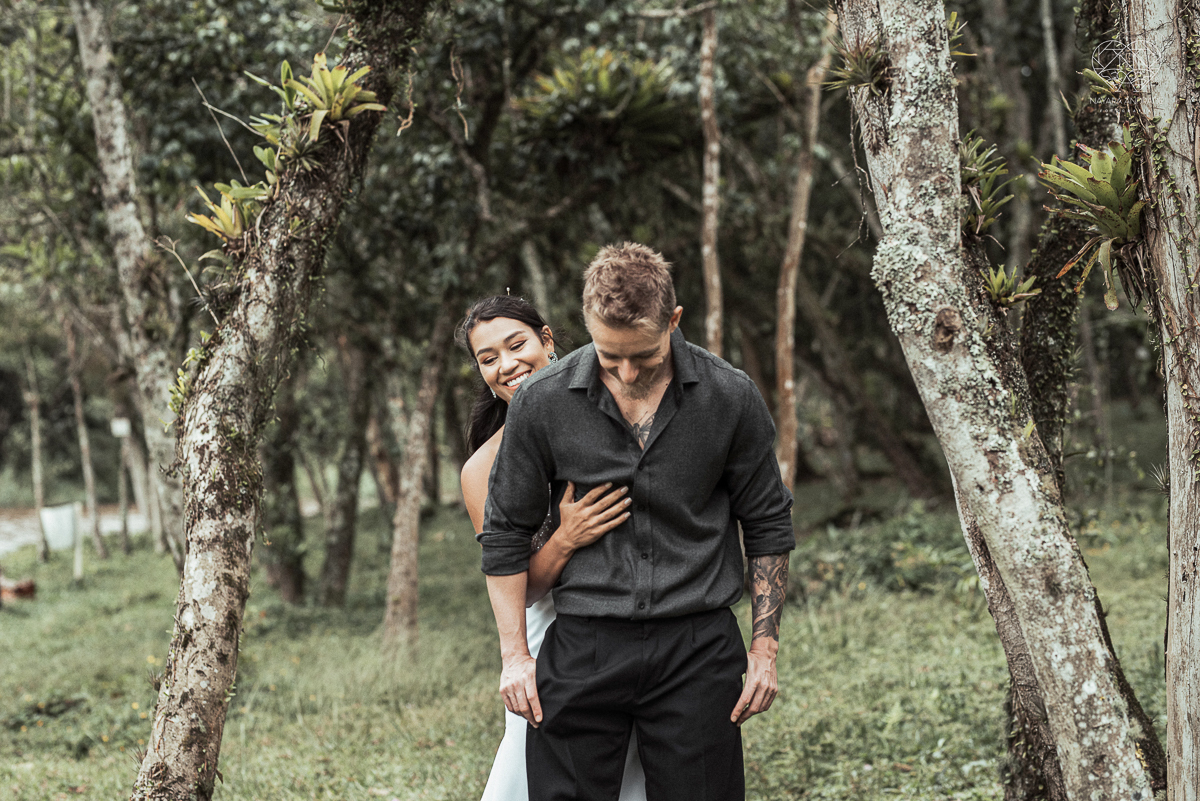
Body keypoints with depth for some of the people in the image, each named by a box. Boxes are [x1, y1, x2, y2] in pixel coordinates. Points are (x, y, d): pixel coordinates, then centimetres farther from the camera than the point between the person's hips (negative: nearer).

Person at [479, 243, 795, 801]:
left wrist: (764, 649, 5)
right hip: (583, 650, 0)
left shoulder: (730, 398, -3)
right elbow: (505, 532, 7)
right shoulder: (541, 403, -3)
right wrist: (514, 654, 3)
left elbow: (767, 527, 8)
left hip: (698, 648, 0)